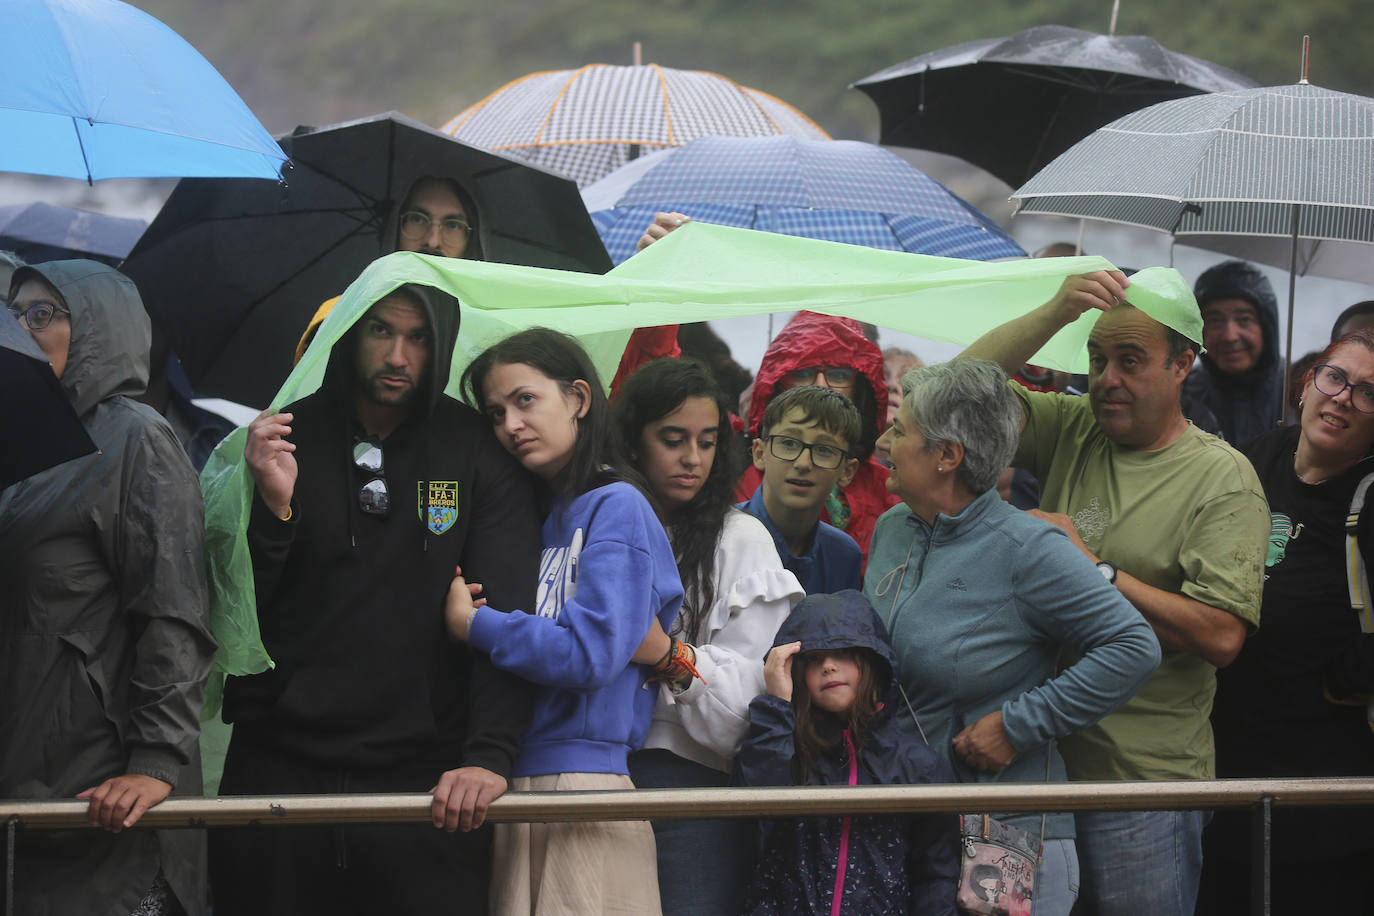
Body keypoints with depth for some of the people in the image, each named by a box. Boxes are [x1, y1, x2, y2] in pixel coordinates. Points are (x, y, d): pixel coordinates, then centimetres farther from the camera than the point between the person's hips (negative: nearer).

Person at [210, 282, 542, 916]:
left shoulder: (479, 454, 2)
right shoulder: (285, 439, 6)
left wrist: (491, 755, -19)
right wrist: (273, 506, -14)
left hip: (426, 777, -1)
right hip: (278, 765, 1)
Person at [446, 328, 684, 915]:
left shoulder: (616, 508, -5)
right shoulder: (537, 515, 19)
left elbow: (588, 655, -16)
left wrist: (471, 623, -6)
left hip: (582, 786, -8)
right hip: (513, 788, 8)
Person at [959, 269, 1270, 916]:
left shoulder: (1223, 479, -9)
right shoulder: (1071, 432, 9)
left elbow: (1221, 636, -18)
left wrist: (1092, 568, -16)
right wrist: (1056, 312, -11)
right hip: (1044, 760, 5)